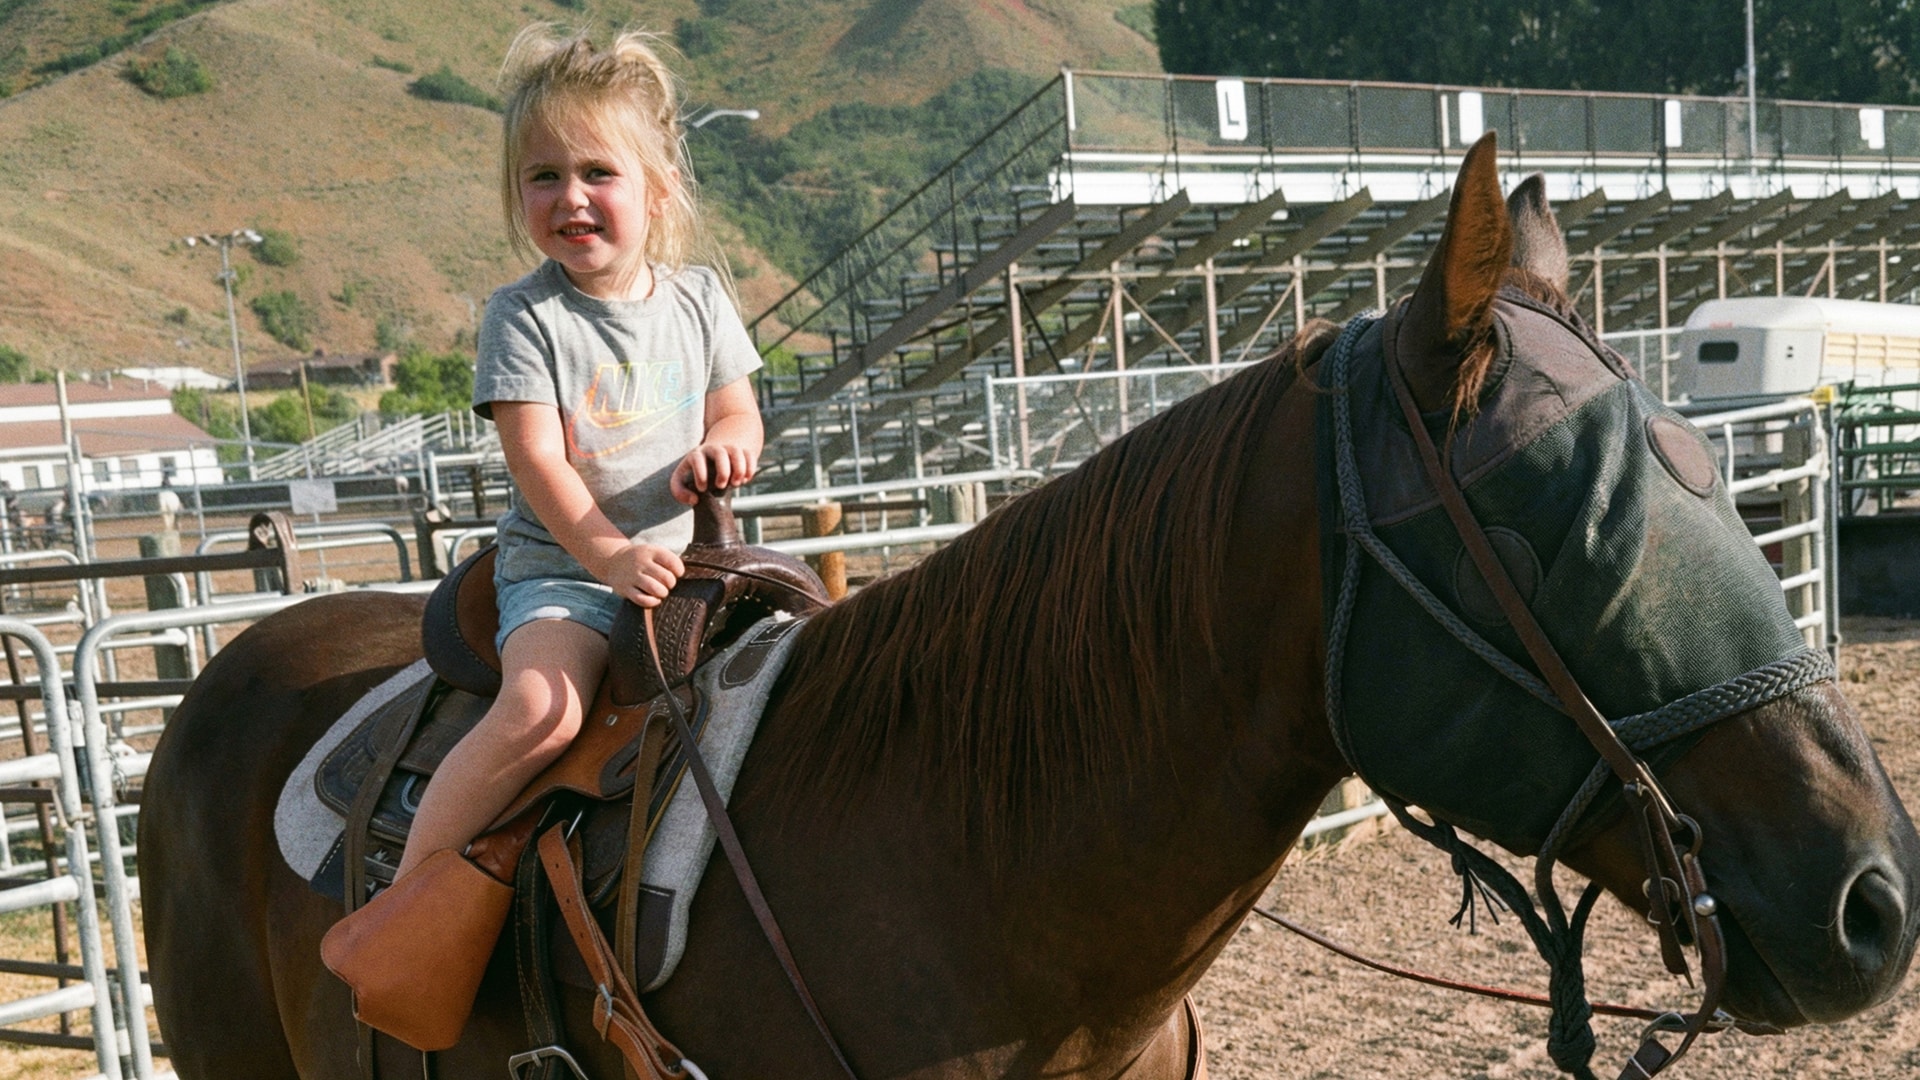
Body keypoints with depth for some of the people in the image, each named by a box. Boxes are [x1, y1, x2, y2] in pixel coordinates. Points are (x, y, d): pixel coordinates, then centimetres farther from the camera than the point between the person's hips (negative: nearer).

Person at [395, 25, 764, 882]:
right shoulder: (522, 317, -6)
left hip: (681, 554, 4)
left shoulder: (698, 297, 7)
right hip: (559, 569, -4)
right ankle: (408, 886, -12)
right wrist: (609, 555, -26)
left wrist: (725, 445, -14)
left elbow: (738, 413, 11)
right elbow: (537, 459, -13)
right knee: (540, 711, -29)